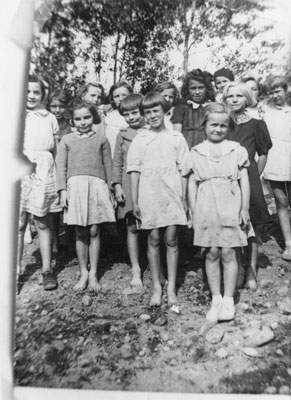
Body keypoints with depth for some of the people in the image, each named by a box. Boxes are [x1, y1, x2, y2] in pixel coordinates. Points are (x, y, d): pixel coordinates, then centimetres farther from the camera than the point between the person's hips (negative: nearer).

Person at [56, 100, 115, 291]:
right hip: (75, 185, 1)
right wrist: (63, 190, -3)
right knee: (80, 233, 5)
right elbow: (61, 167, 7)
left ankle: (93, 274, 15)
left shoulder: (101, 138, 10)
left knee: (94, 231, 2)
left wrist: (109, 188, 9)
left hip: (97, 185, -1)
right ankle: (83, 273, 18)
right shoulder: (67, 140, 11)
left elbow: (108, 165, 10)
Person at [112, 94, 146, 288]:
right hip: (129, 186, 2)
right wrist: (117, 185, 1)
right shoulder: (122, 135, 9)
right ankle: (136, 270, 17)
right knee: (132, 228, 5)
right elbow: (117, 163, 10)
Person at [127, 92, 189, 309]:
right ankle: (156, 287, 21)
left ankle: (171, 287, 16)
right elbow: (134, 171, 3)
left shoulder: (176, 138, 5)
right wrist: (135, 201, 0)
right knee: (153, 239, 7)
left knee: (171, 239, 3)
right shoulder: (139, 140, 5)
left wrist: (184, 198, 2)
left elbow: (183, 170, 5)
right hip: (149, 196, 0)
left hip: (172, 196, 0)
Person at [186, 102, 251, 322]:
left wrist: (245, 209, 1)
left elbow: (244, 182, 5)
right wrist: (193, 213, 3)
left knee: (228, 253, 1)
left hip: (231, 208, -1)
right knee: (212, 253, 5)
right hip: (206, 210, 1)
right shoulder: (196, 153, 6)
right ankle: (216, 299, 18)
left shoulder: (237, 150, 5)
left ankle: (229, 299, 15)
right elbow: (192, 185, 6)